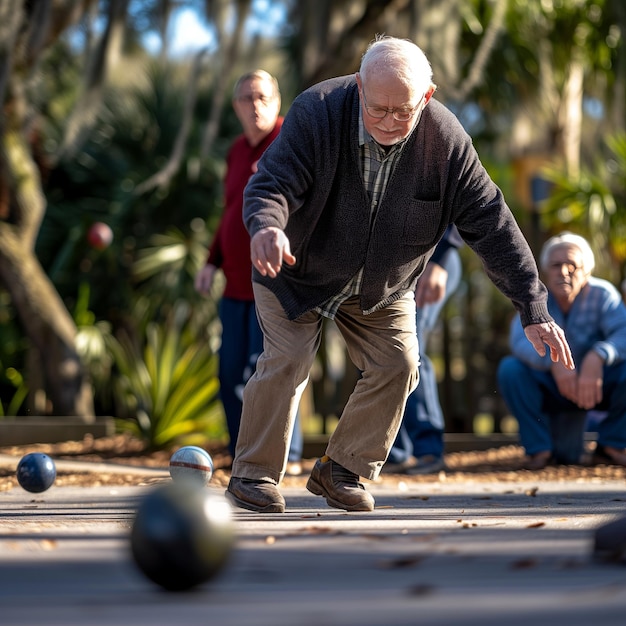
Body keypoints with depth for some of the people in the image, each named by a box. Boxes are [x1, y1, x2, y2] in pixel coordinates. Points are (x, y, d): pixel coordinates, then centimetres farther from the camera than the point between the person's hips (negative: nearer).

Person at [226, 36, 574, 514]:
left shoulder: (446, 140, -22)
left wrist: (534, 309, -22)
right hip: (299, 272, -3)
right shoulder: (317, 113, -29)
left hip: (384, 288, 3)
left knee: (397, 364, -7)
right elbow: (272, 182, -34)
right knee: (287, 360, -14)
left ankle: (342, 472, 10)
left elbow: (491, 223, -18)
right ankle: (254, 474, 2)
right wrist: (266, 225, -60)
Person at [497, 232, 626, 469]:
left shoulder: (602, 294, -15)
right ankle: (539, 447, -11)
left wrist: (597, 356, -52)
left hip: (596, 386, 0)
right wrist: (554, 362, -51)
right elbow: (521, 341, -31)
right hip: (551, 386, 0)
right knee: (510, 369, -26)